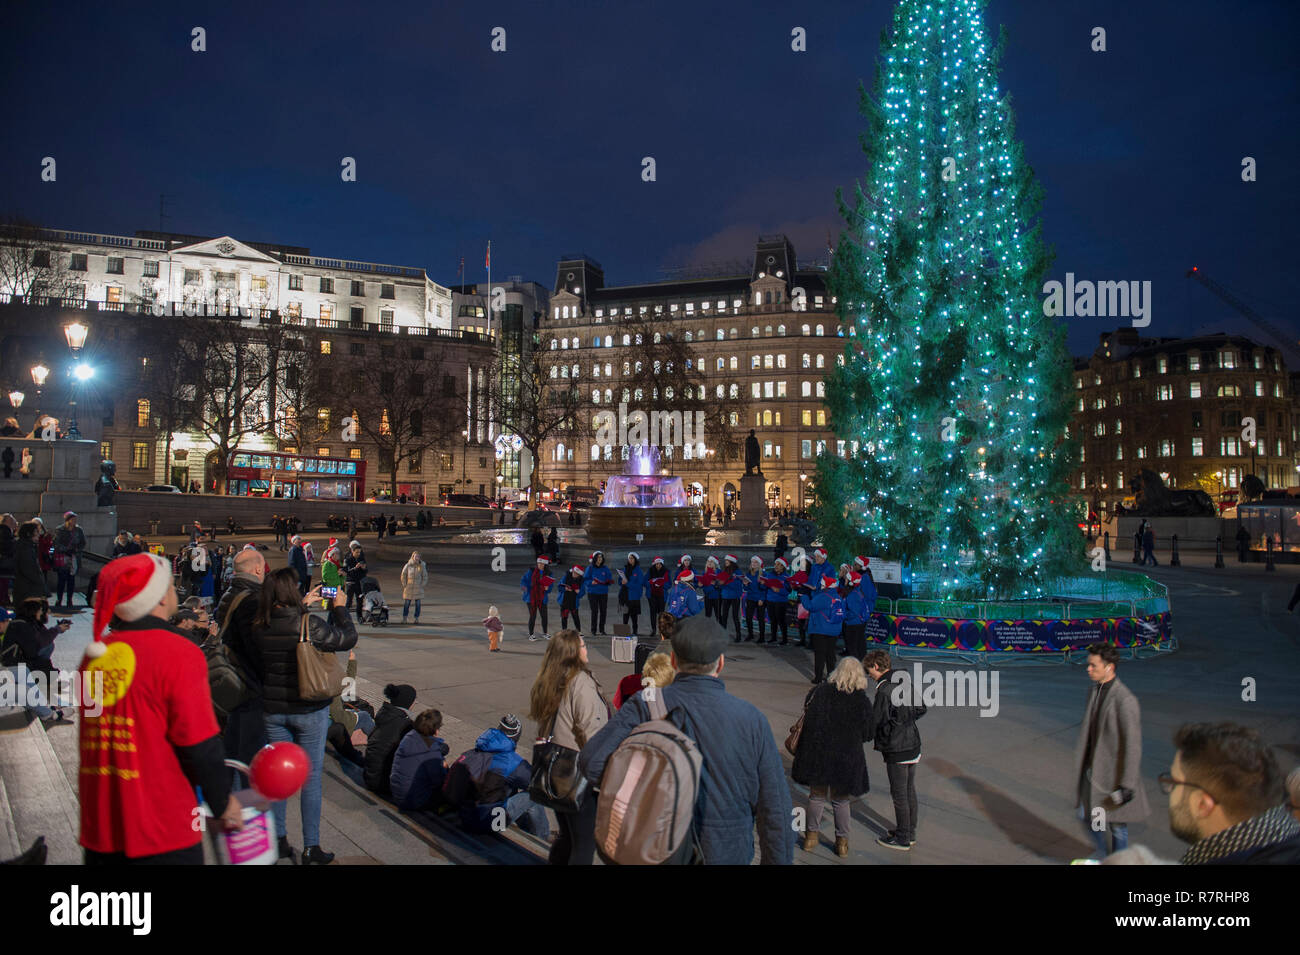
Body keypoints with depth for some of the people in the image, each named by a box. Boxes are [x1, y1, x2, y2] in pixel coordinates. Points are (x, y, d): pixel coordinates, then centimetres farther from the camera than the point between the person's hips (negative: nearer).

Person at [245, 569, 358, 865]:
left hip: (273, 709, 4)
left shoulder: (259, 628, -7)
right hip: (309, 710, -4)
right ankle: (311, 848, 13)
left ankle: (279, 840, 28)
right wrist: (339, 608, 1)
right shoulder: (310, 624, -21)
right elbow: (348, 639, -10)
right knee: (311, 778, 6)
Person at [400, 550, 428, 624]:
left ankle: (417, 618, 8)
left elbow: (425, 577, 3)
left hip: (418, 587, 0)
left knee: (418, 603, 1)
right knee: (406, 603, 0)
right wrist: (405, 586, -2)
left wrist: (421, 586, -4)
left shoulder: (422, 566, -3)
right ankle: (404, 618, 7)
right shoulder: (407, 565, -4)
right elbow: (403, 576, 2)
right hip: (409, 587, 0)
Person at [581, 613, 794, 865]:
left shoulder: (645, 706, -12)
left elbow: (592, 761, -23)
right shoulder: (752, 720, -10)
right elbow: (775, 810, -7)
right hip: (728, 853, 1)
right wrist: (779, 860, 5)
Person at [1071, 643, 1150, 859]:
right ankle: (1103, 855, 40)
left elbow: (1133, 745, -23)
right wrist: (1081, 764, 17)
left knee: (1116, 825, 11)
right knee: (1087, 816, 17)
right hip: (1093, 768, 7)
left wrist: (1127, 785, -21)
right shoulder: (1094, 691, 1)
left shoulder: (1126, 700, -25)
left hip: (1115, 772, -7)